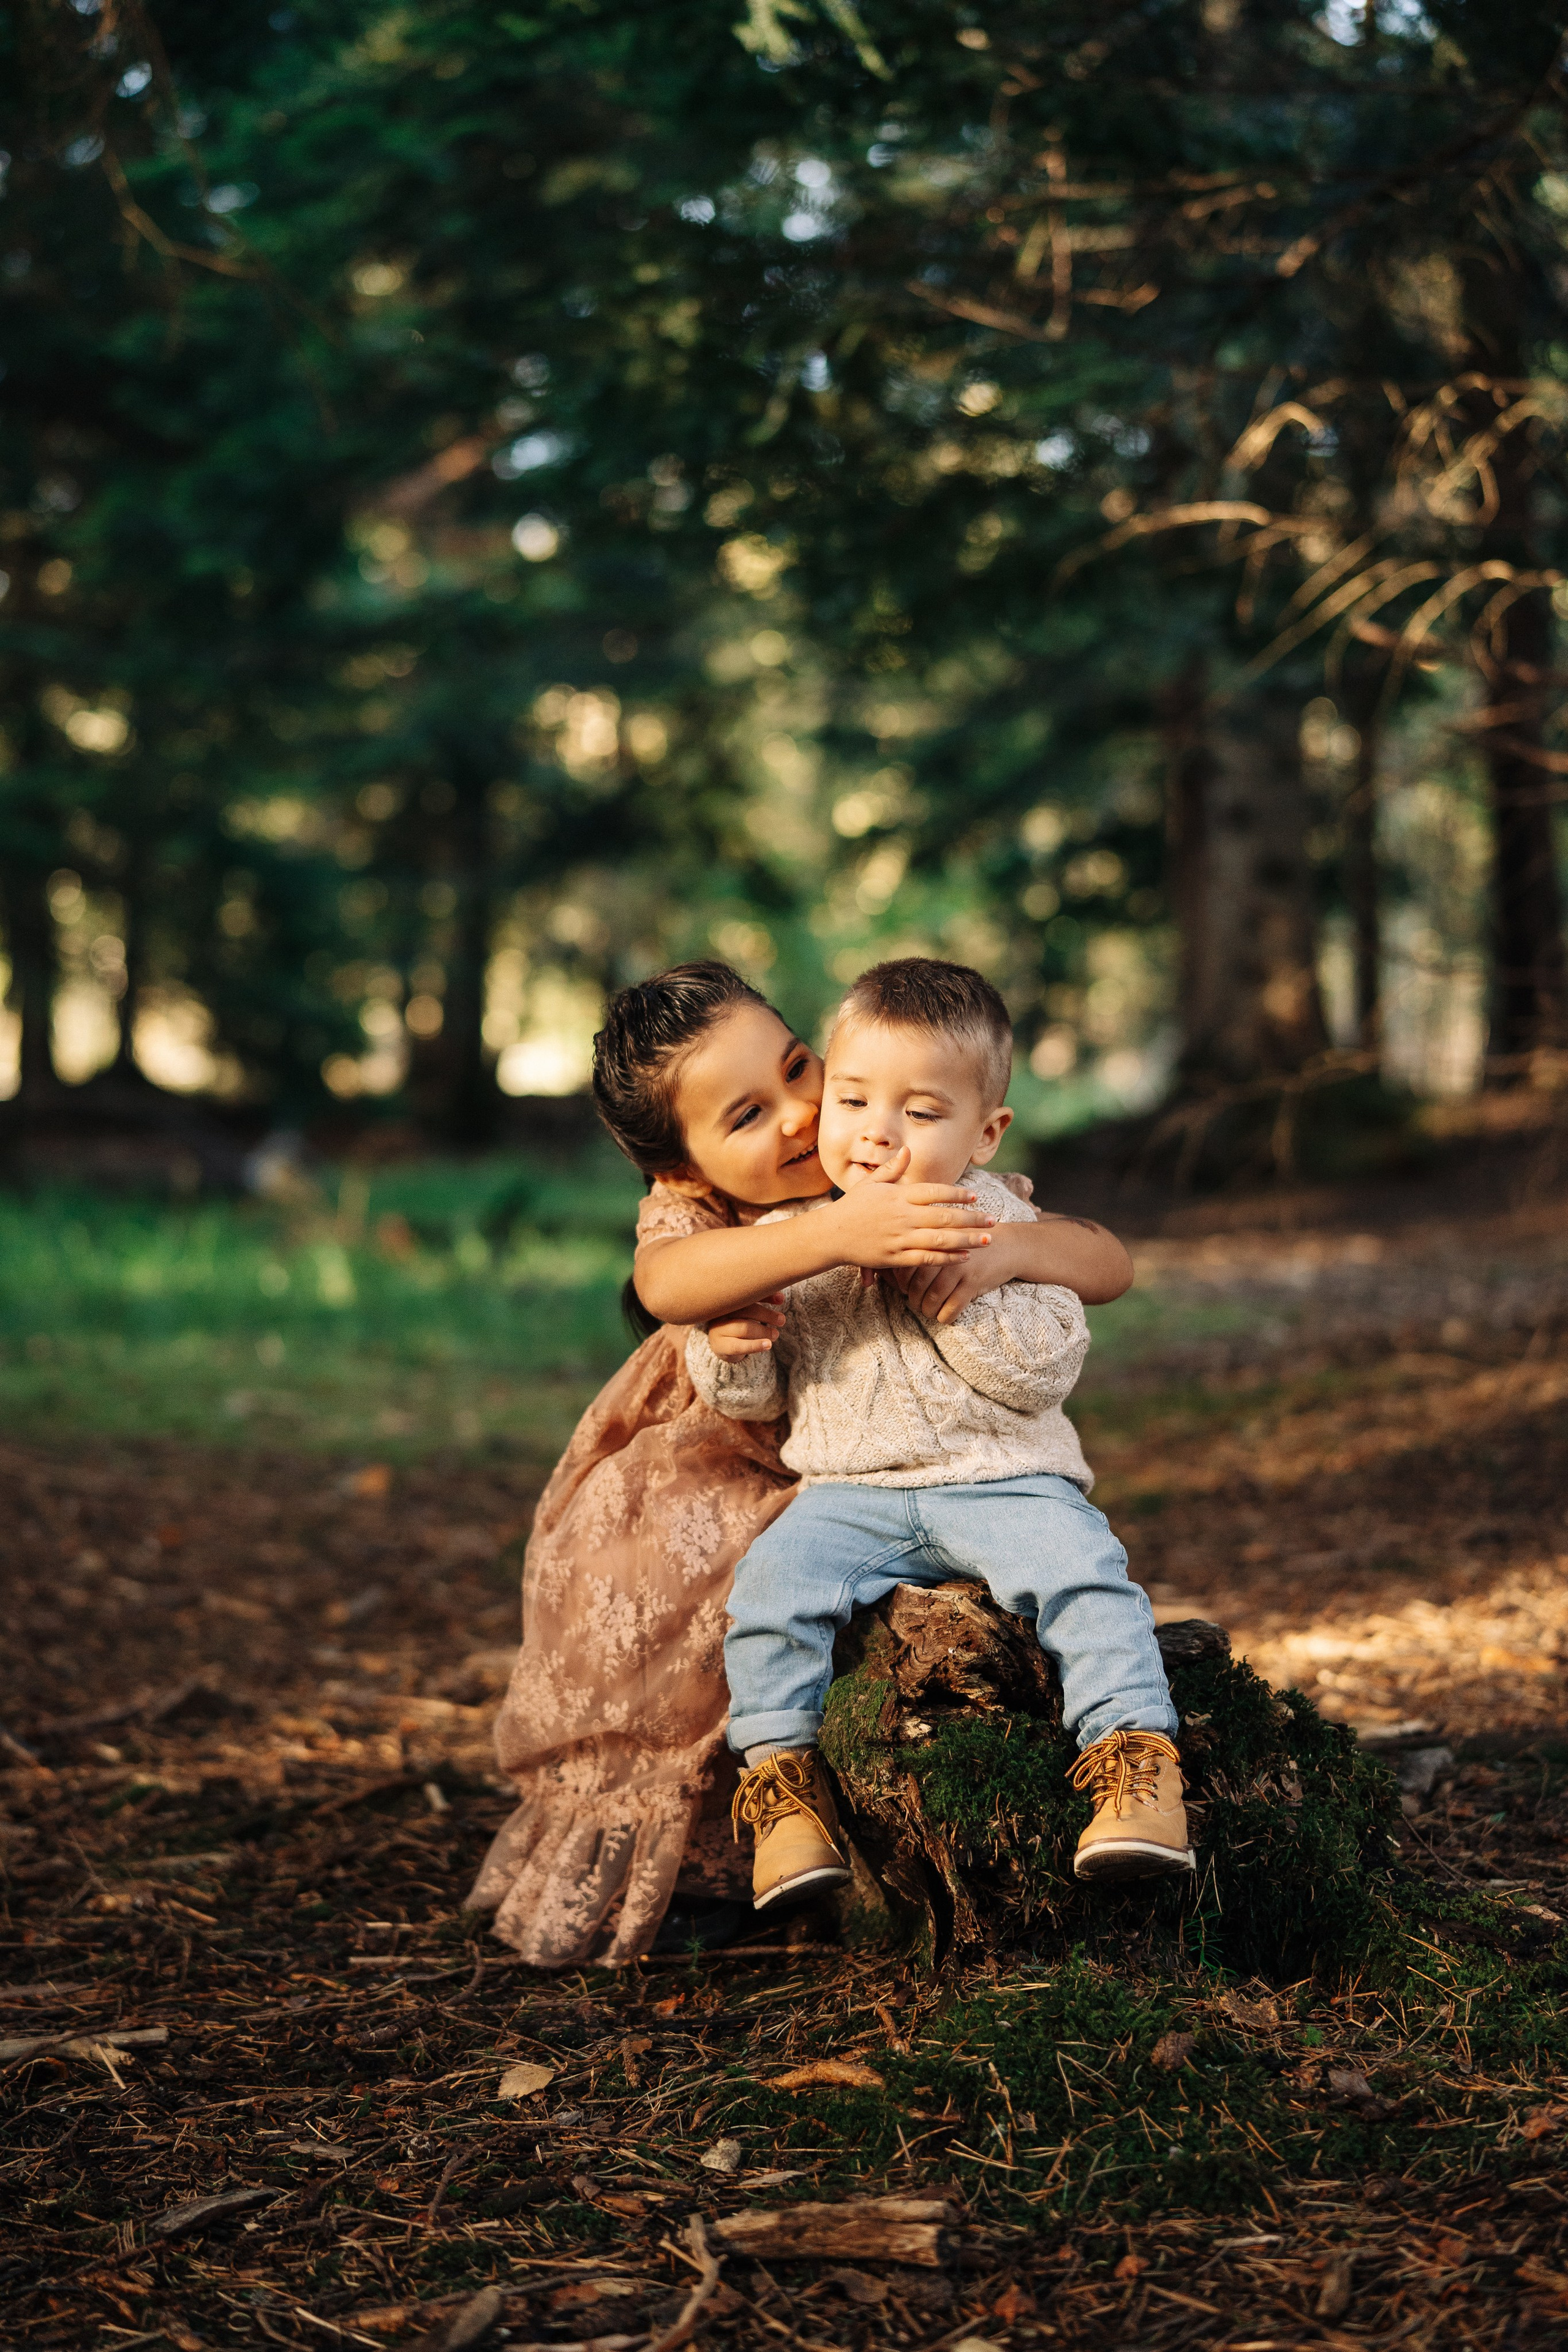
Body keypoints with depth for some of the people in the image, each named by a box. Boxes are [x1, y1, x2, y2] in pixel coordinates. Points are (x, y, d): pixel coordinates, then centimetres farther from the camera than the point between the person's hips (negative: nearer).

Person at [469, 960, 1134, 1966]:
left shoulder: (933, 1192, -17)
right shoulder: (692, 1213, -22)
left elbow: (1110, 1263, -23)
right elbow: (665, 1285, -48)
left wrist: (1008, 1248, -46)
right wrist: (834, 1235, -63)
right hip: (695, 1479, -2)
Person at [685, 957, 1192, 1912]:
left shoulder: (998, 1224, 1)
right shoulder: (790, 1234, 7)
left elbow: (1046, 1369, -11)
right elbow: (758, 1394, 14)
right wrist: (728, 1351, -11)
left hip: (1004, 1481, -2)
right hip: (852, 1495, 2)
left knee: (1082, 1569, -28)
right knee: (774, 1580, -23)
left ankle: (1137, 1758, -20)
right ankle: (782, 1777, -9)